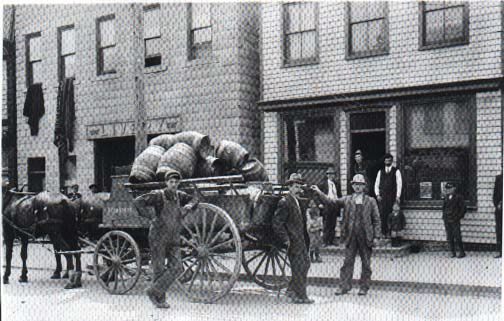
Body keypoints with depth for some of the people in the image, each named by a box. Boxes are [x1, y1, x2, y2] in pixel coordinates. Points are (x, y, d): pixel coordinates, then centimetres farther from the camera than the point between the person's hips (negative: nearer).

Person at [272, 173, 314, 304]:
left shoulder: (298, 202, 15)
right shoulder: (284, 202, -14)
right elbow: (276, 223, -18)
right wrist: (286, 239, -19)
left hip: (301, 241, 9)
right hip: (293, 242, -9)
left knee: (306, 264, 14)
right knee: (298, 268, -3)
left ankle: (291, 290, 26)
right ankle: (300, 296, 7)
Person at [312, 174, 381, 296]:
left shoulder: (371, 201, 5)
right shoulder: (346, 200, 7)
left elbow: (376, 219, 4)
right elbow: (331, 202, -1)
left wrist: (376, 236, -3)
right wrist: (319, 193, -14)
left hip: (365, 237, -1)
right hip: (350, 236, 1)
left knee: (366, 263, 7)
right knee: (348, 262, 4)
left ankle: (364, 287, 20)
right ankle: (344, 286, 12)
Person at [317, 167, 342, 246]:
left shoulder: (337, 184, 11)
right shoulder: (323, 184, -2)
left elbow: (339, 195, 17)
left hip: (335, 206, 4)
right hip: (327, 206, -4)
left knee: (333, 225, 7)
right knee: (326, 225, -3)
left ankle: (331, 241, 13)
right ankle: (325, 242, 1)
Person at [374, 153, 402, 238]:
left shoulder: (396, 171, 7)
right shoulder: (380, 172, 16)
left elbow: (399, 184, 3)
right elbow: (376, 184, 15)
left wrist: (398, 196, -6)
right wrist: (377, 195, 1)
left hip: (392, 196, -2)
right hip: (382, 196, 2)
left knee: (390, 215, -8)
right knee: (382, 214, -9)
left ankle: (388, 233, -2)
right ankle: (383, 232, -4)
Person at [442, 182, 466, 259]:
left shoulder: (458, 197, -5)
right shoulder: (446, 197, 11)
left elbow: (463, 208, -4)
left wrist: (458, 217, -8)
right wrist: (444, 216, 12)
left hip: (455, 221, -5)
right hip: (447, 221, 5)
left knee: (457, 237, -5)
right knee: (449, 238, 6)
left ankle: (462, 252, 6)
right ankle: (453, 253, 13)